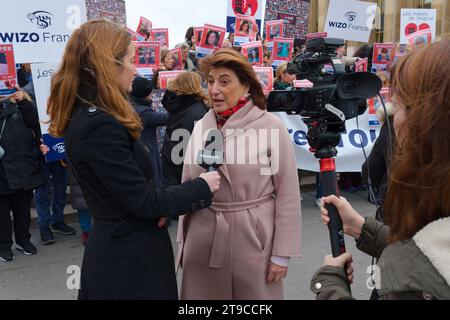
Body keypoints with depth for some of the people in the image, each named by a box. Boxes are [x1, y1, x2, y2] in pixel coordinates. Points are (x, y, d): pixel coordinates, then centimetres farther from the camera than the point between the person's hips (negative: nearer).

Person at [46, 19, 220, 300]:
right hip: (130, 255, -9)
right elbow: (143, 202, -23)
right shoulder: (101, 126, -26)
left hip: (115, 245, 9)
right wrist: (202, 187, -10)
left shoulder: (87, 116, 5)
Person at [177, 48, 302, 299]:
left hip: (253, 239, -3)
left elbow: (288, 194, -7)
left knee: (256, 295, 13)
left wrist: (282, 253, -7)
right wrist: (184, 240, 12)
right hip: (203, 239, 4)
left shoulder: (272, 127, -9)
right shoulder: (200, 127, 3)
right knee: (204, 294, 17)